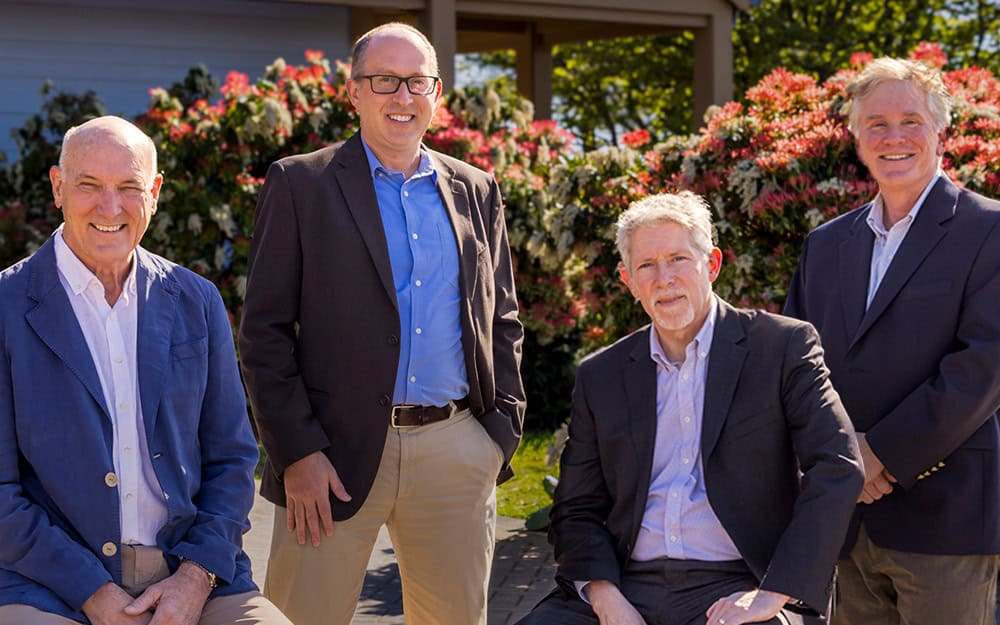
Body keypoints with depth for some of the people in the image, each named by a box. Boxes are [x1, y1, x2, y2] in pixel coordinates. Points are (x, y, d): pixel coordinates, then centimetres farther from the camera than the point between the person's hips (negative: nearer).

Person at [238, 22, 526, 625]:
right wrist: (297, 452, -9)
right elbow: (265, 330, -2)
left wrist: (502, 431, 7)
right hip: (338, 453, -3)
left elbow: (503, 321, 17)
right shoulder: (300, 185, 1)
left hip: (456, 455, 3)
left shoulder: (477, 191, 13)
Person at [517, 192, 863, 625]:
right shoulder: (600, 377, 13)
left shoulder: (782, 346, 3)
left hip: (735, 586, -3)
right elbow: (577, 510, 12)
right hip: (628, 586, 3)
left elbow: (837, 470, -5)